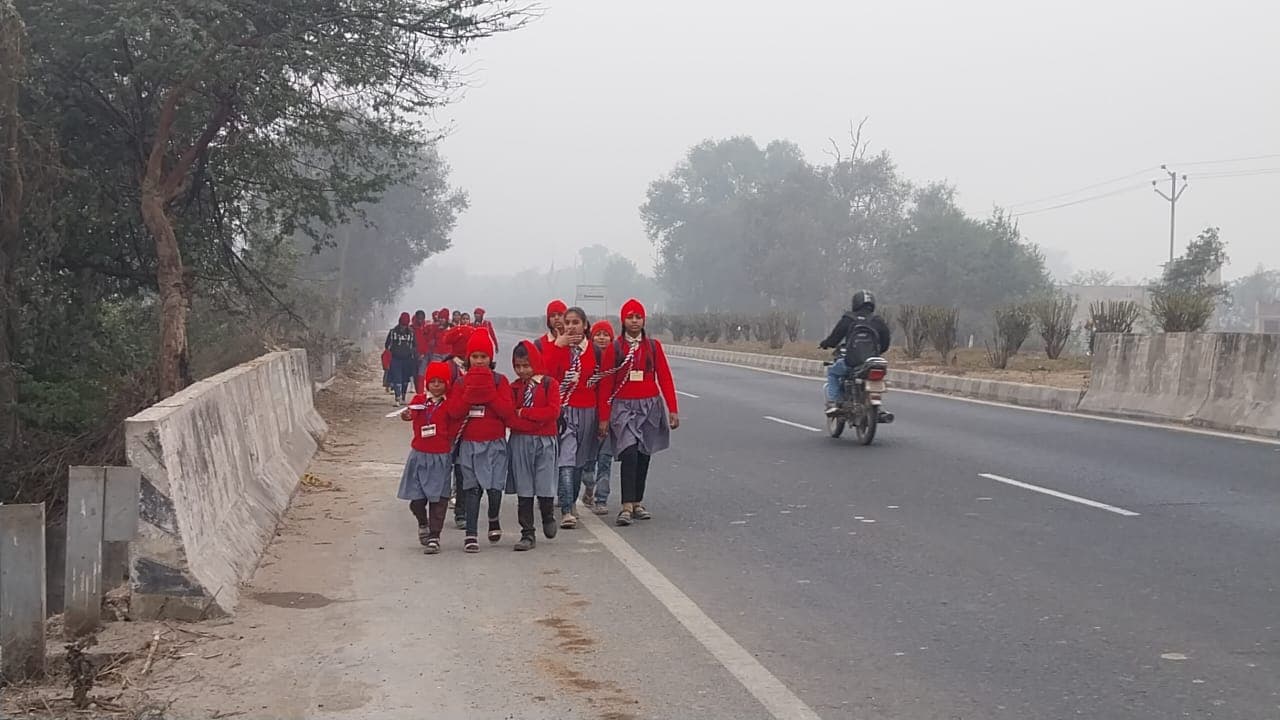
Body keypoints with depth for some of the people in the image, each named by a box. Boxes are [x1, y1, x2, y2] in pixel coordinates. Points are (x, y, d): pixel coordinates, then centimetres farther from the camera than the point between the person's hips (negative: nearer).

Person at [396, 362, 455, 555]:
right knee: (416, 497, 4)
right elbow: (410, 413, -13)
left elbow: (455, 428, 5)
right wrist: (406, 415, -34)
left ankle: (434, 537, 4)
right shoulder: (419, 400, 4)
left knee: (438, 497, -2)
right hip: (419, 454, 1)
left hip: (441, 457, -1)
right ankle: (423, 524, 33)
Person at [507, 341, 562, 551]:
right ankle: (528, 534, 8)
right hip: (520, 441, 2)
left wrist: (524, 413, -11)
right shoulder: (514, 387, 7)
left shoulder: (549, 384, -1)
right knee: (523, 490, 3)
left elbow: (553, 411, -13)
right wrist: (536, 421, -15)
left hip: (545, 440, -2)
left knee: (545, 487, -2)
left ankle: (548, 516, 29)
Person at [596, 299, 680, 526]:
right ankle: (626, 507, -19)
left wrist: (673, 409, -2)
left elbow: (665, 379, 4)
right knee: (629, 454, -17)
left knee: (643, 456, 9)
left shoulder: (653, 346, 4)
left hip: (650, 406, 3)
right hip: (624, 407, -3)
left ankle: (638, 503, 21)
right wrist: (604, 417, -3)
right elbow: (606, 384, 0)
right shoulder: (614, 348, -1)